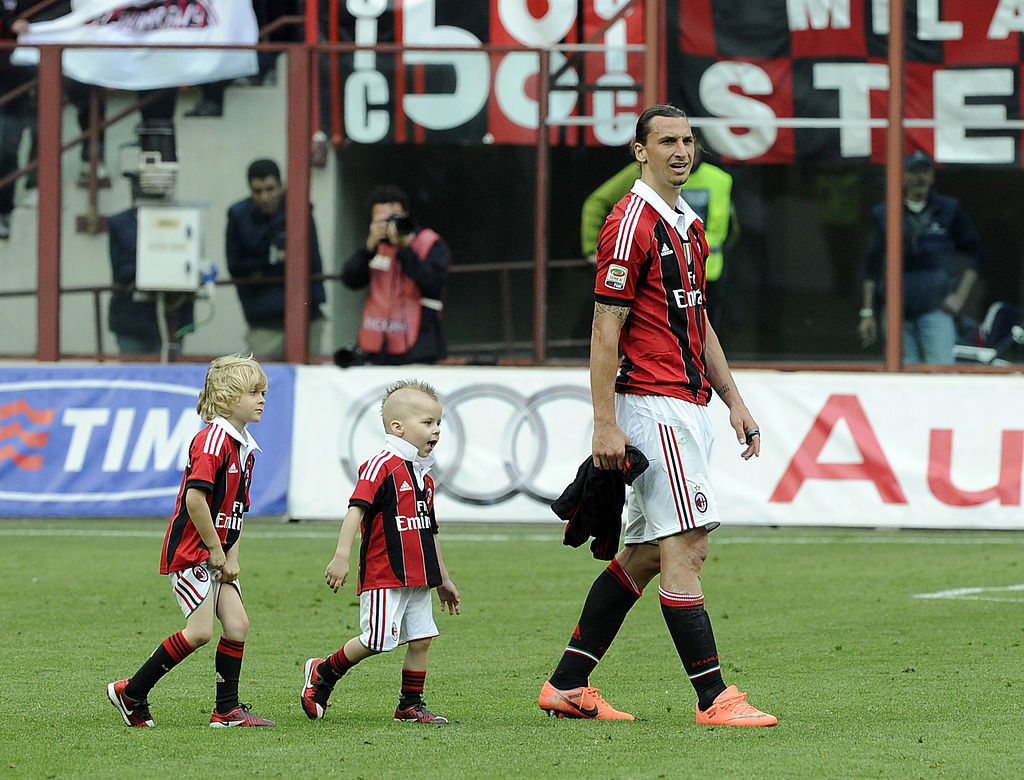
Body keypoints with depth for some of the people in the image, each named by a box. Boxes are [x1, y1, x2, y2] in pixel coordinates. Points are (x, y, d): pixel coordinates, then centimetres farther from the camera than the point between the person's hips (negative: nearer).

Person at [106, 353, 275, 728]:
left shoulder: (244, 448, 14)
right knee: (200, 631, -12)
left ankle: (228, 710, 8)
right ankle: (131, 693, -1)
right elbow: (195, 497, -25)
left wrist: (232, 557, 5)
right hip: (191, 551, -9)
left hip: (217, 553, 9)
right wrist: (216, 549, -18)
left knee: (237, 624, 2)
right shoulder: (213, 438, -17)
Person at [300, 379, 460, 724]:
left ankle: (411, 705, 15)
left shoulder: (424, 475, 16)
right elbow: (356, 509, -20)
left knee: (420, 639, 5)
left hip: (418, 578, 8)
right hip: (383, 576, -8)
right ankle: (322, 674, 10)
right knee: (376, 640, -11)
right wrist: (342, 556, -30)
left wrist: (443, 579, 27)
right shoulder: (382, 466, -11)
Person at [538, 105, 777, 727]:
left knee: (647, 552, 11)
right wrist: (606, 425, -18)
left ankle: (568, 685, 16)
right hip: (654, 404, -10)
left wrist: (733, 398, 18)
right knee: (686, 547, -11)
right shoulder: (631, 224, -10)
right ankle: (714, 698, -12)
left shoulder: (688, 225, 19)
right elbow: (605, 330, -14)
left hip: (688, 406, 10)